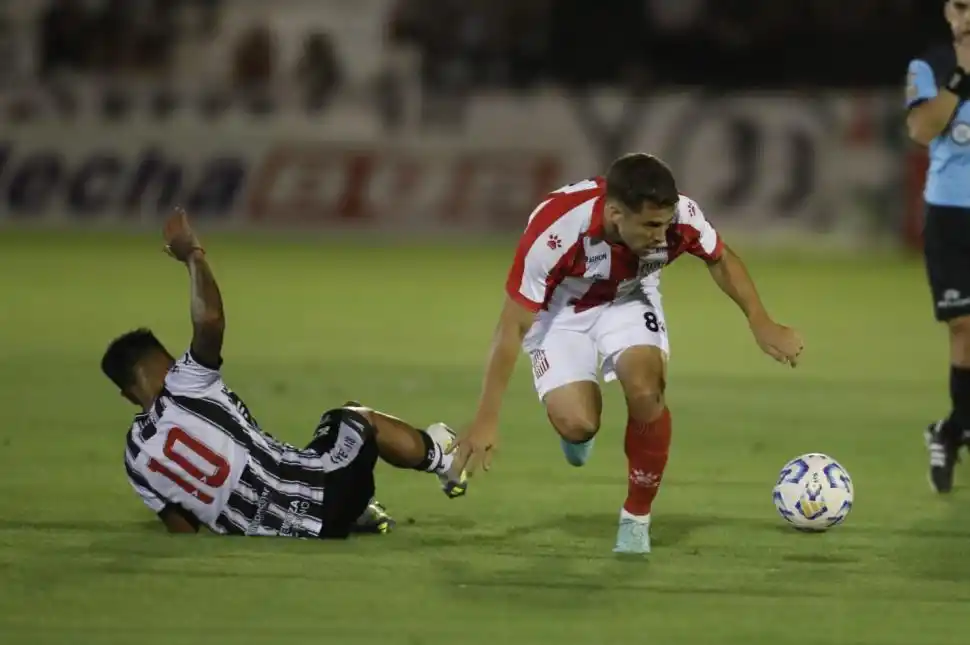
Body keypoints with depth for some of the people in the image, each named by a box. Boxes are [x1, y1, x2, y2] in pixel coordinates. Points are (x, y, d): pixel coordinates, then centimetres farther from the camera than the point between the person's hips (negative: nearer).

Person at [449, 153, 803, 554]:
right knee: (577, 424, -22)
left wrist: (761, 324, -8)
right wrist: (487, 421, -29)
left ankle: (637, 517, -5)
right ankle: (579, 430, 19)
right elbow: (512, 328, -29)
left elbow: (721, 260, -3)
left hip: (628, 299, 2)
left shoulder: (680, 216, -29)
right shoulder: (554, 231, -39)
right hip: (560, 309, -2)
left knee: (645, 389, -27)